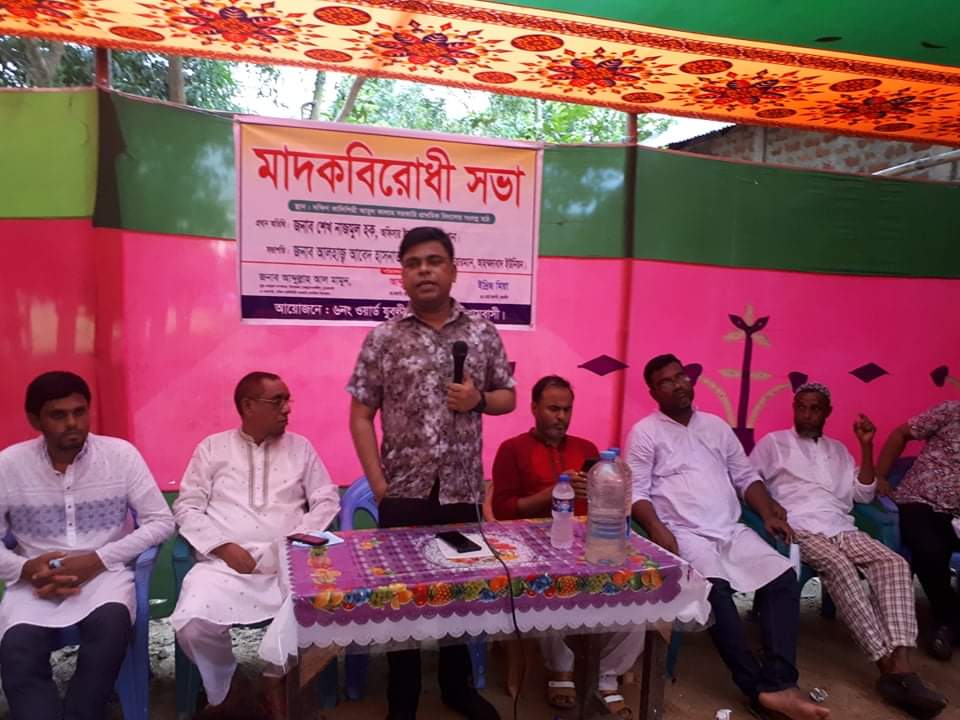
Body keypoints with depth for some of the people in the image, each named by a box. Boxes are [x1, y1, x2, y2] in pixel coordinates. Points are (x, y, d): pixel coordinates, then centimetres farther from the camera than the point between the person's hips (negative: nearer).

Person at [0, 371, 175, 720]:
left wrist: (99, 559, -14)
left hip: (104, 572, -1)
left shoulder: (121, 454, -4)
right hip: (36, 580, 1)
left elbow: (161, 521, -3)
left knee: (111, 625, -31)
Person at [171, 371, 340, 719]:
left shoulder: (300, 447, 14)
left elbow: (327, 501, 10)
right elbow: (187, 507, 5)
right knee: (192, 623, -28)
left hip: (287, 564, 1)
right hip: (225, 563, 0)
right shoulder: (212, 448, 11)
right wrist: (222, 546, -9)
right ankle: (229, 687, 5)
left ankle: (276, 680, 5)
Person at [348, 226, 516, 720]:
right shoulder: (382, 338, -3)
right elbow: (360, 415, -2)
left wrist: (478, 399, -12)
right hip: (404, 493, -2)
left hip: (462, 491, 2)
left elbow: (508, 397, 11)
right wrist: (378, 483, -7)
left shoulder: (483, 333, 2)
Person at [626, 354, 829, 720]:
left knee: (784, 577, -17)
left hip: (733, 531, 6)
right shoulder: (645, 432, 2)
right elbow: (636, 491, -5)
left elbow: (746, 476, 21)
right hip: (684, 534, -5)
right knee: (716, 588, -32)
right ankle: (759, 688, -23)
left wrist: (769, 514, 5)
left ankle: (780, 684, -21)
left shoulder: (716, 426, 19)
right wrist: (658, 530, -20)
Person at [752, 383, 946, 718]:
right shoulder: (773, 442, 12)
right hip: (799, 528, -5)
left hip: (841, 528, 5)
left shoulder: (838, 449, 25)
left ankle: (901, 664, -36)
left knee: (894, 563, -24)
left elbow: (863, 495, 18)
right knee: (839, 566, -35)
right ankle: (888, 666, -36)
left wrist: (866, 446, 10)